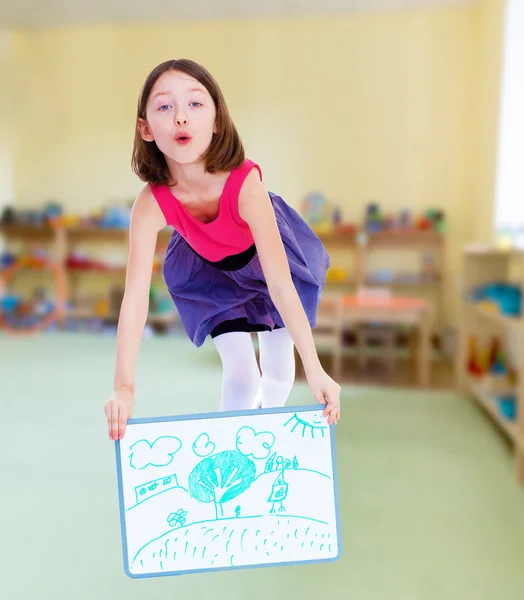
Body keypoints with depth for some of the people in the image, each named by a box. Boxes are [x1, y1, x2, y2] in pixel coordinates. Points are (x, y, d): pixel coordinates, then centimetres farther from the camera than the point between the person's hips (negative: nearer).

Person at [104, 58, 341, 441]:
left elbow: (280, 283, -40)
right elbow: (135, 298, -34)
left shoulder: (245, 184, -40)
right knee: (240, 375, -9)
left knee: (280, 368, 10)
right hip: (210, 271, 1)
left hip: (263, 258, 0)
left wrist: (315, 370, -39)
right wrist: (124, 387, -40)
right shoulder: (150, 204, -34)